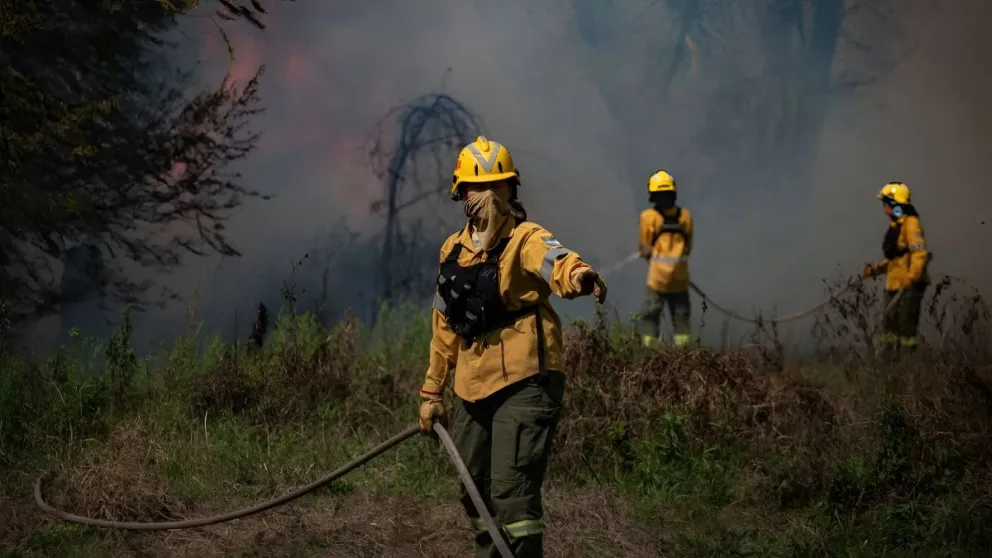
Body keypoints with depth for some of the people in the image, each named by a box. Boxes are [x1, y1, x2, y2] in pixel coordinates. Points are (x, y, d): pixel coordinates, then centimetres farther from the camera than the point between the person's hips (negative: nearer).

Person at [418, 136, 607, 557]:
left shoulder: (525, 239, -8)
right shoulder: (454, 250, 11)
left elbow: (551, 259, -33)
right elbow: (445, 325, 21)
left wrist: (577, 274, -57)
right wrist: (432, 391, 24)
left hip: (524, 384, -7)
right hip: (473, 389, 7)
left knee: (512, 493, -14)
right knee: (476, 493, 16)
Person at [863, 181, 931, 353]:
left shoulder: (911, 223, -12)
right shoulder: (895, 225, 18)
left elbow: (920, 253, -22)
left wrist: (911, 277, -31)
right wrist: (876, 269, 13)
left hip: (909, 286, -10)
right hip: (895, 285, 10)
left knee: (906, 325, -7)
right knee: (889, 326, 11)